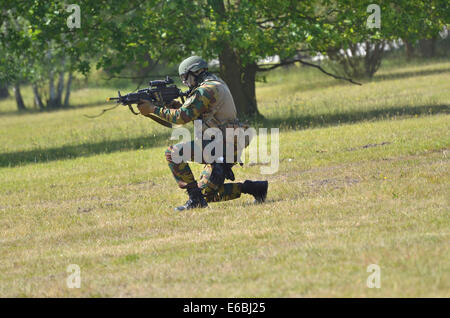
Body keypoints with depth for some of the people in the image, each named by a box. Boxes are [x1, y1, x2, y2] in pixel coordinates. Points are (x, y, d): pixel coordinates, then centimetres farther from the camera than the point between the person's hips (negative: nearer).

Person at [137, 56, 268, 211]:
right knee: (207, 193, 15)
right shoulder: (217, 85, 19)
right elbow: (195, 114, 25)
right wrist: (180, 106, 9)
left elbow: (182, 117, -17)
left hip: (221, 146, -10)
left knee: (173, 153, -17)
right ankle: (252, 188, 12)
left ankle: (195, 198, -16)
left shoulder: (207, 90, -14)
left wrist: (153, 109, -9)